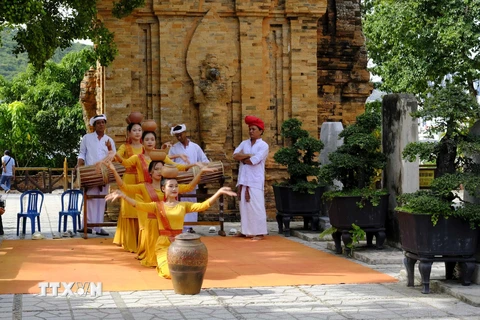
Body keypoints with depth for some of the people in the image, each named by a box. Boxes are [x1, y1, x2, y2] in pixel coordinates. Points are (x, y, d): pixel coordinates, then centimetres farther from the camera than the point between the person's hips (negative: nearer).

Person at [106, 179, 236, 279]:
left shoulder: (184, 206, 6)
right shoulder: (158, 206, 3)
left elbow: (203, 205, -6)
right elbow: (139, 205, -11)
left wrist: (219, 192, -18)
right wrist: (123, 196, -27)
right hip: (163, 244, -2)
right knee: (171, 272, -25)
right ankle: (162, 265, 16)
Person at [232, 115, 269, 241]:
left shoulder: (263, 146, -5)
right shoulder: (244, 143, 14)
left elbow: (254, 161, -16)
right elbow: (235, 155, -1)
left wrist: (242, 159, -1)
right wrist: (249, 155, -10)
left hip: (255, 181, -6)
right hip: (243, 180, 6)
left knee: (256, 206, -7)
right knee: (244, 206, 10)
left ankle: (260, 232, -4)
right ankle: (246, 230, 18)